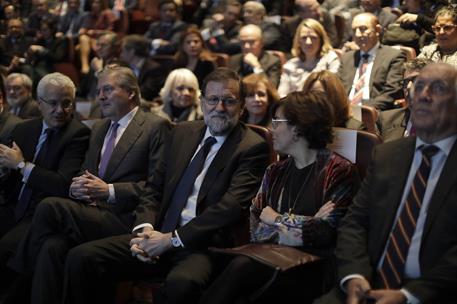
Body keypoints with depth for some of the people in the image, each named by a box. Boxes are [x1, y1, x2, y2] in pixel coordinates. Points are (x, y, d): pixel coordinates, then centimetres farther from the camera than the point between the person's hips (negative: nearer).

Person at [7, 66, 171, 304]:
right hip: (91, 212, 6)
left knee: (49, 207, -25)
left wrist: (109, 191, -15)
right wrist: (75, 186, 0)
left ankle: (20, 279, -7)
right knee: (52, 246, -28)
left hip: (125, 219, -6)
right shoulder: (99, 128, 25)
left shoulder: (156, 127, 1)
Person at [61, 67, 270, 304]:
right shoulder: (182, 133, 16)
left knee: (181, 283, -39)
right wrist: (145, 228, -4)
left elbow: (231, 207, -13)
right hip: (159, 236, 6)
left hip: (203, 246, -5)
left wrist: (171, 239, -17)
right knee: (80, 258, -12)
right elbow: (155, 189, 17)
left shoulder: (252, 147, -3)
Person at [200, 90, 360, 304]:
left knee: (241, 268, -30)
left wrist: (276, 219, 2)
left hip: (311, 270, -4)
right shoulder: (275, 172, 17)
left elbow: (324, 234, -11)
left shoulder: (339, 172, -1)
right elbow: (255, 229, 6)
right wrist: (300, 227, -11)